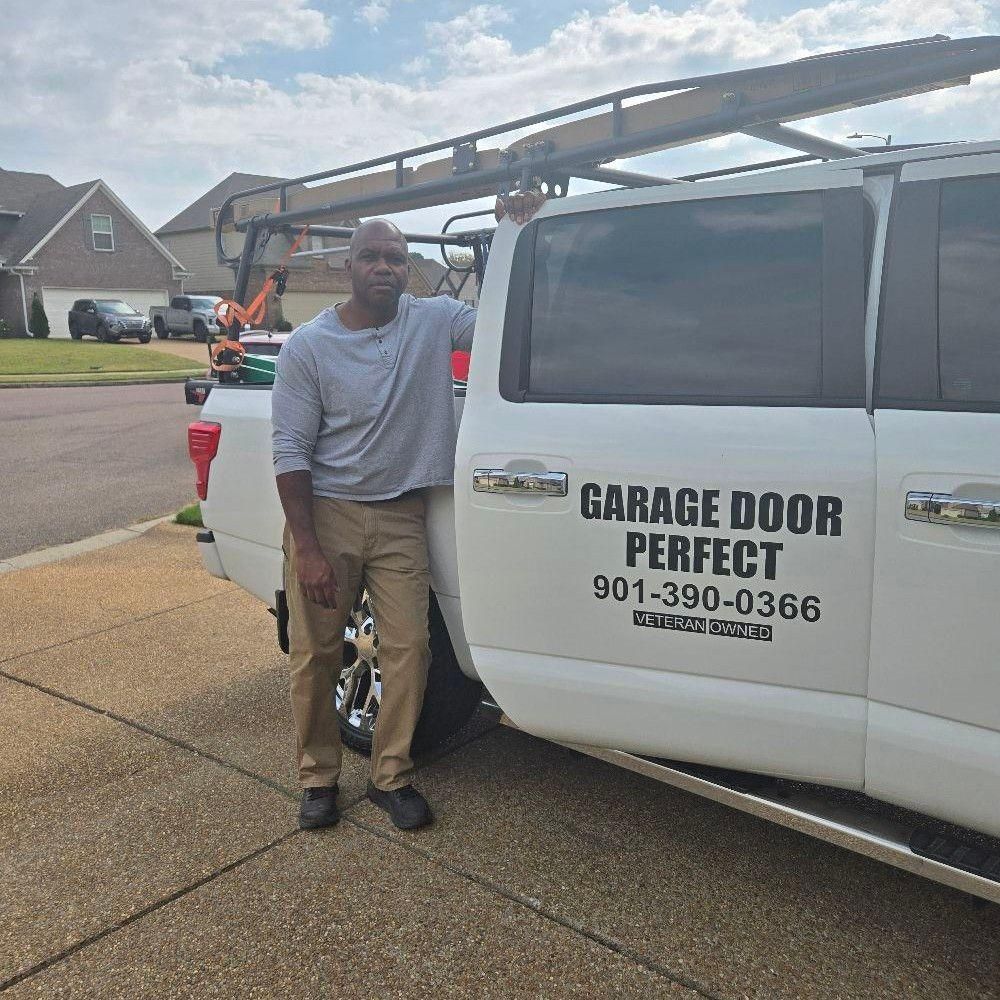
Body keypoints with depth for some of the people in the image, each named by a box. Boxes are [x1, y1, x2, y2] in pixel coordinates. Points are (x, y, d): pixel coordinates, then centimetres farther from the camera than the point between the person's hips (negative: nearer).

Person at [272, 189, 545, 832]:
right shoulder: (309, 346, -6)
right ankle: (318, 778, 25)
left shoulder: (434, 321, 0)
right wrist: (308, 548, -14)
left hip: (400, 518, 2)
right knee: (315, 653, 4)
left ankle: (392, 777, 19)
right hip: (326, 513, -1)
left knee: (408, 646, 0)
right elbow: (291, 451, -7)